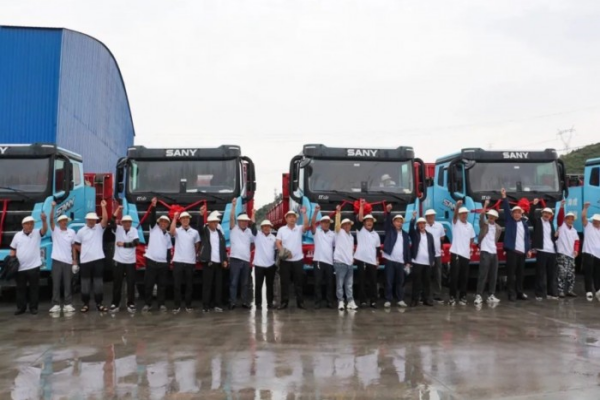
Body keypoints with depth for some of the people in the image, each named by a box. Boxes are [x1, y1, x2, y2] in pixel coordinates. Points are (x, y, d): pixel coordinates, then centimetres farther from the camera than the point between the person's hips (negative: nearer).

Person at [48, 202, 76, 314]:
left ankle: (68, 304, 8)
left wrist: (74, 259, 5)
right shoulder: (55, 230, 1)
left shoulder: (72, 232, 8)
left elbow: (73, 246, 10)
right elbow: (51, 220, -15)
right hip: (57, 260, -2)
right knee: (56, 284, 0)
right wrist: (53, 207, -27)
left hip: (68, 261, 2)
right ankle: (56, 305, 3)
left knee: (67, 284, 5)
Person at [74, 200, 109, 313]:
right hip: (85, 260, 0)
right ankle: (86, 304, 12)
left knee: (98, 281, 3)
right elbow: (76, 245, 12)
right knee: (85, 282, 4)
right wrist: (83, 251, -1)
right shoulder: (81, 231, 5)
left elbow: (105, 219, -13)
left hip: (98, 259, 0)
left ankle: (99, 304, 10)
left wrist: (103, 207, -22)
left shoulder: (99, 228, 3)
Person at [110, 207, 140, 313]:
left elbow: (136, 243, -10)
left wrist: (123, 244, -10)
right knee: (117, 283, 4)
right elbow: (112, 222, -19)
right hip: (119, 260, -1)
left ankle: (130, 304, 12)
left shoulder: (134, 230, 4)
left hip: (130, 261, 1)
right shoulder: (118, 229, 1)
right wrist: (118, 210, -25)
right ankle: (115, 304, 12)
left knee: (131, 283, 4)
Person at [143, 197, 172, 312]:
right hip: (151, 261, -3)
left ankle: (161, 304, 13)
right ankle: (147, 304, 6)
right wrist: (153, 206, -22)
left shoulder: (168, 235, 17)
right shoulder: (154, 228, 6)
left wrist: (169, 261, 8)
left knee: (162, 285, 6)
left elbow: (168, 250, 17)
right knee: (148, 284, -2)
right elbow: (152, 218, -10)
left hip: (163, 263, 3)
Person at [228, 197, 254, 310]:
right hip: (235, 259, -4)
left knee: (245, 283, 9)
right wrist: (233, 206, -18)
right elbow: (232, 218, -10)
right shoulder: (233, 229, 3)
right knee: (233, 282, -5)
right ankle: (232, 302, -5)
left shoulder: (250, 231, 16)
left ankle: (245, 302, 14)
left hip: (246, 260, 4)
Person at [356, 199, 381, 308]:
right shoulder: (361, 230, 5)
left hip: (372, 261, 3)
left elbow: (377, 248, 17)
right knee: (362, 281, -1)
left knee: (373, 282, 3)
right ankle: (363, 300, 3)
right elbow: (359, 218, -8)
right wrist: (361, 205, -11)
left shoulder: (376, 234, 15)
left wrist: (377, 260, 10)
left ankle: (373, 301, 8)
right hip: (361, 259, -3)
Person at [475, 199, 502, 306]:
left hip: (494, 253, 6)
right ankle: (479, 296, -10)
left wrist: (494, 247, 15)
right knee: (483, 275, -10)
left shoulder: (498, 228, 14)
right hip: (485, 252, -6)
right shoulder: (484, 223, -2)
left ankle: (491, 295, 14)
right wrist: (485, 205, -32)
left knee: (493, 276, 7)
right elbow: (481, 216, -22)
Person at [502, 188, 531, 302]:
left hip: (522, 251, 4)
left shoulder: (524, 223, 15)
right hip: (512, 250, -4)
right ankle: (511, 293, -1)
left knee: (520, 273, 10)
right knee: (511, 273, -4)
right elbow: (506, 209, -5)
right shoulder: (509, 220, 5)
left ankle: (519, 292, 17)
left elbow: (527, 237, 15)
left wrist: (529, 249, 8)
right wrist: (504, 197, -15)